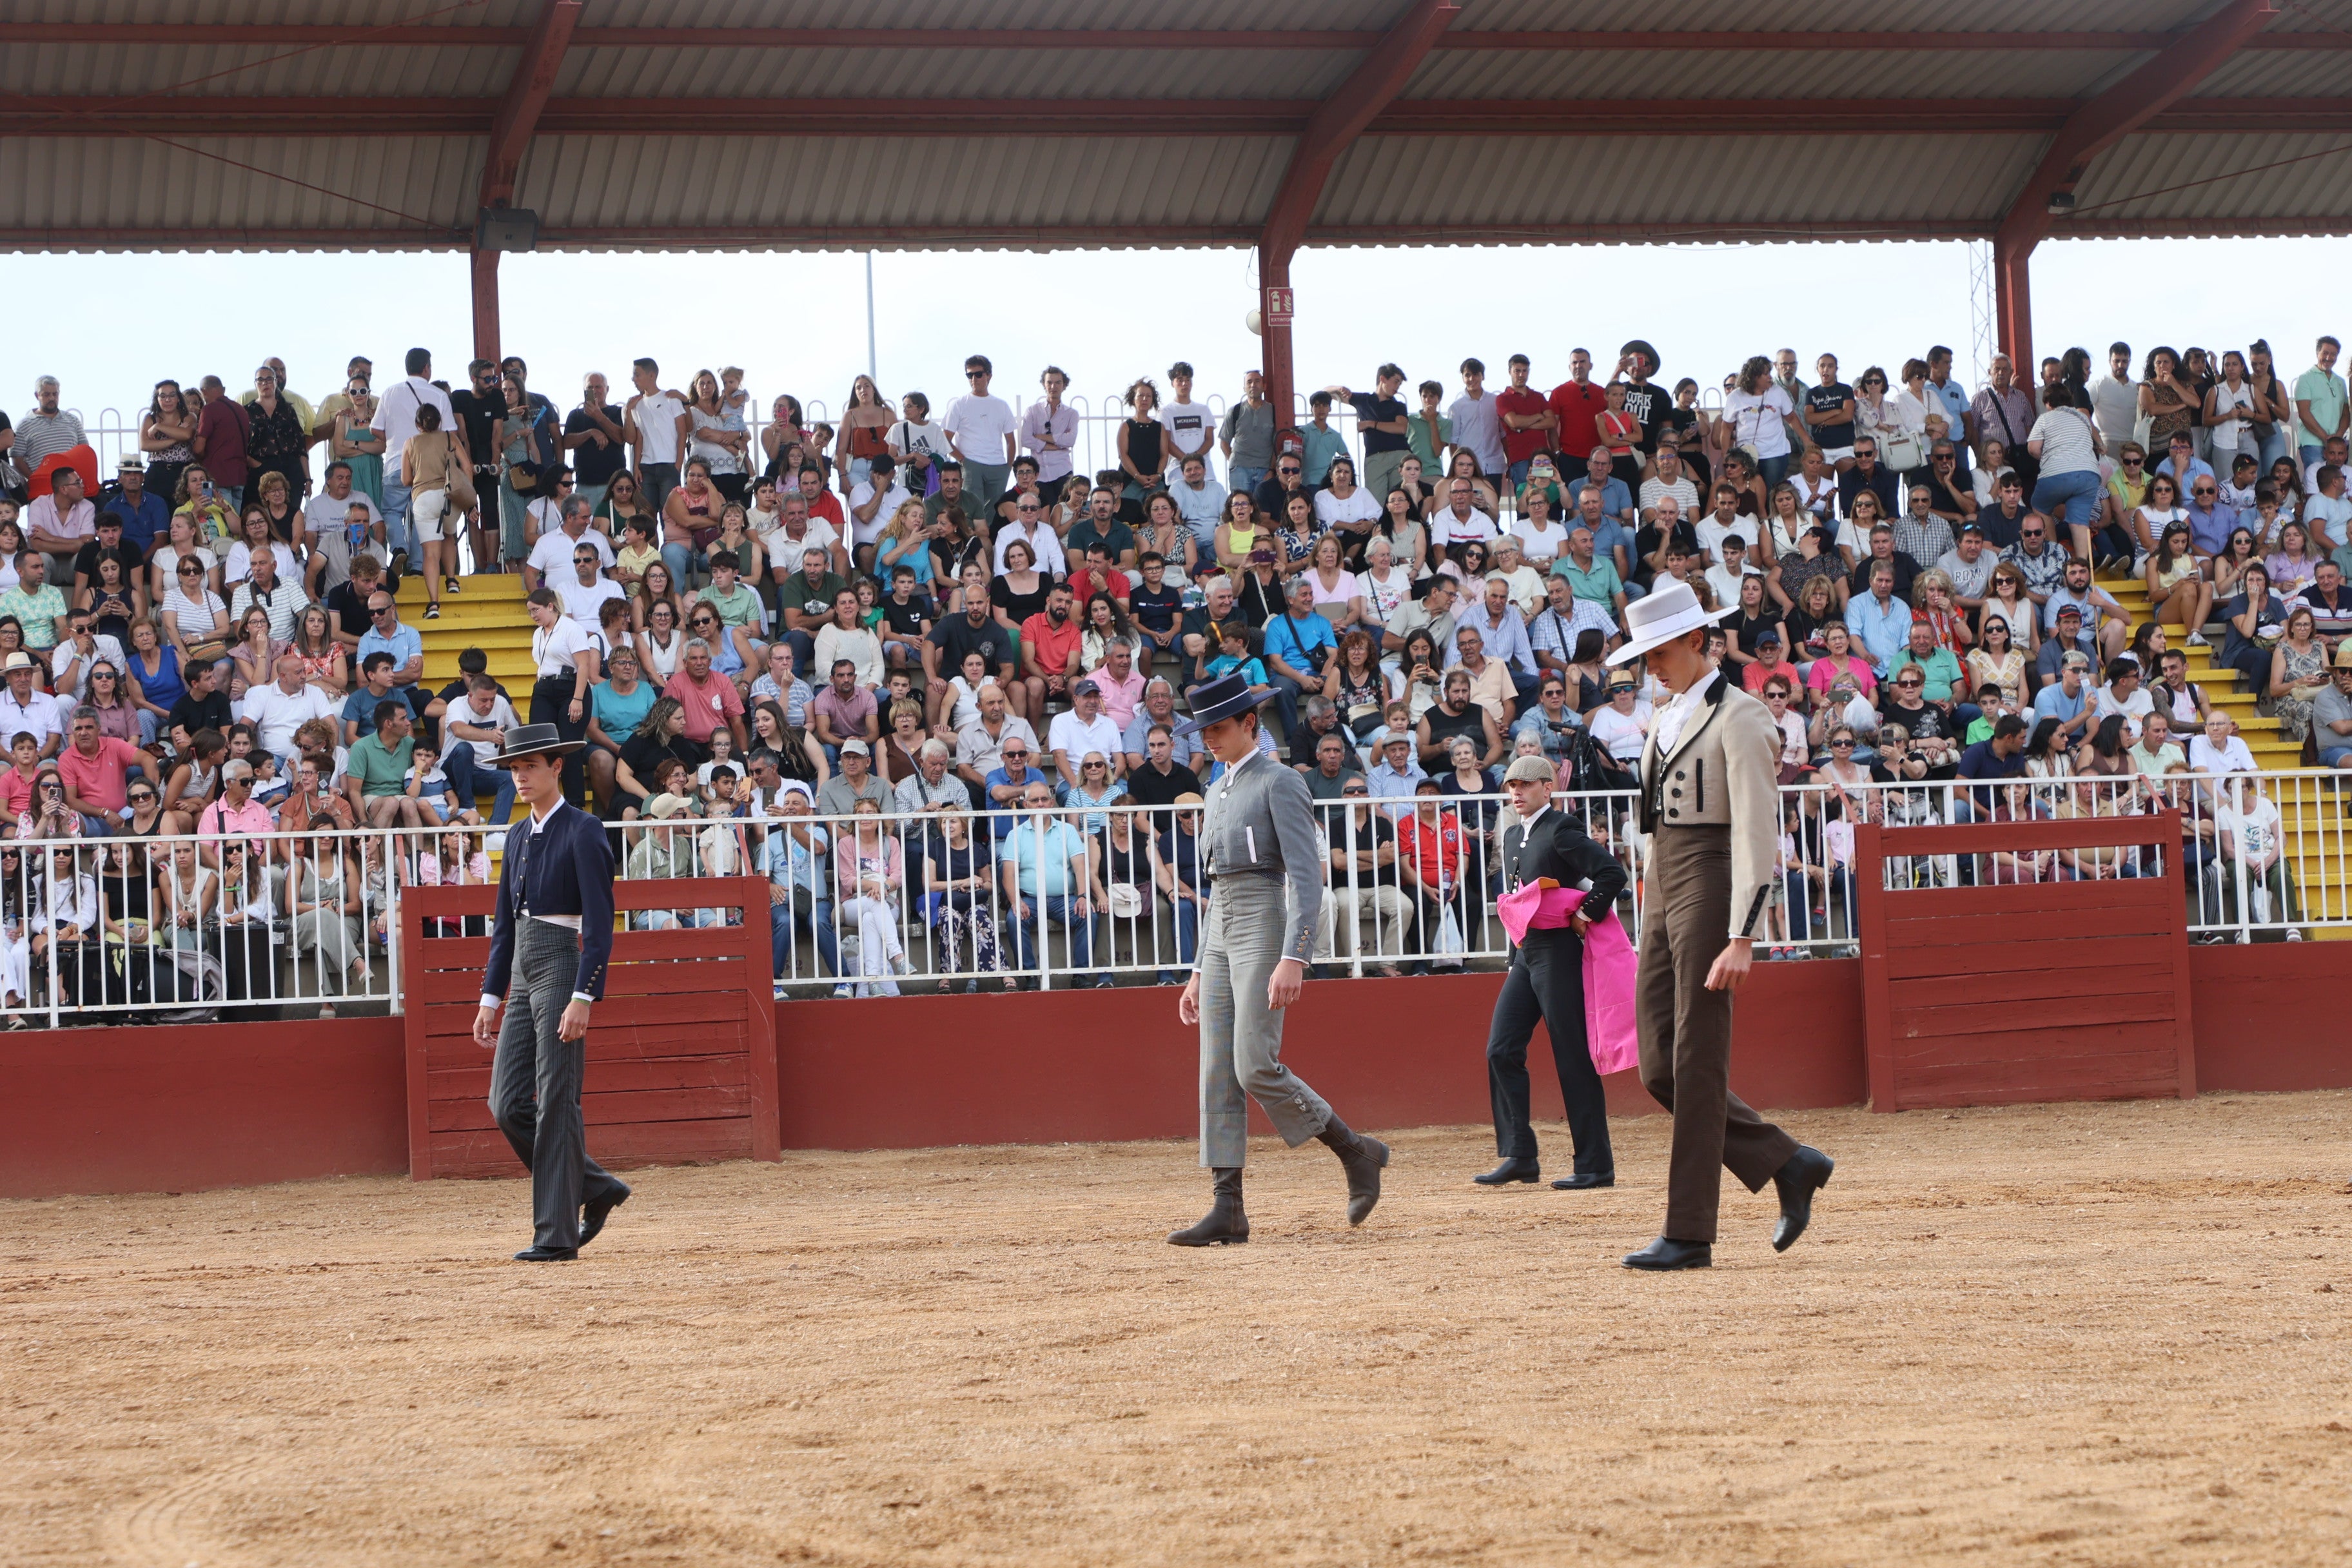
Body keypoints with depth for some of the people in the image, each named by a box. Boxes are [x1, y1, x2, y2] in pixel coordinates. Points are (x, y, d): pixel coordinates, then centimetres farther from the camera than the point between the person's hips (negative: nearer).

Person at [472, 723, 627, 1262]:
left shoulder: (582, 832, -8)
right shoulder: (519, 838, 15)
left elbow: (600, 924, -14)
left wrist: (583, 997, -20)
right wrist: (490, 998, 15)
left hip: (562, 968, -8)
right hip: (522, 976, 8)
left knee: (556, 1105, -7)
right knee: (508, 1105, 3)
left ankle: (556, 1234, -4)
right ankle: (596, 1187, 18)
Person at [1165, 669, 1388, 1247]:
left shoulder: (1278, 783, -6)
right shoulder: (1220, 791, 20)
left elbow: (1307, 878, -14)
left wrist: (1293, 959, -24)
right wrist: (1201, 971, 21)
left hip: (1264, 923, -9)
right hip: (1220, 934, 9)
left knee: (1255, 1068, -17)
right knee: (1217, 1076, 0)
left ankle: (1356, 1151, 0)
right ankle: (1227, 1210, -2)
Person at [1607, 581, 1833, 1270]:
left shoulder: (1737, 718, -8)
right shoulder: (1666, 721, 18)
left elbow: (1755, 832, -15)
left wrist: (1741, 937, -21)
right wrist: (1653, 930, 19)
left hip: (1710, 884, -9)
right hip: (1664, 892, 9)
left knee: (1696, 1064, -7)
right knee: (1659, 1070, 4)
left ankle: (1690, 1234, -4)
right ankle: (1788, 1164, 16)